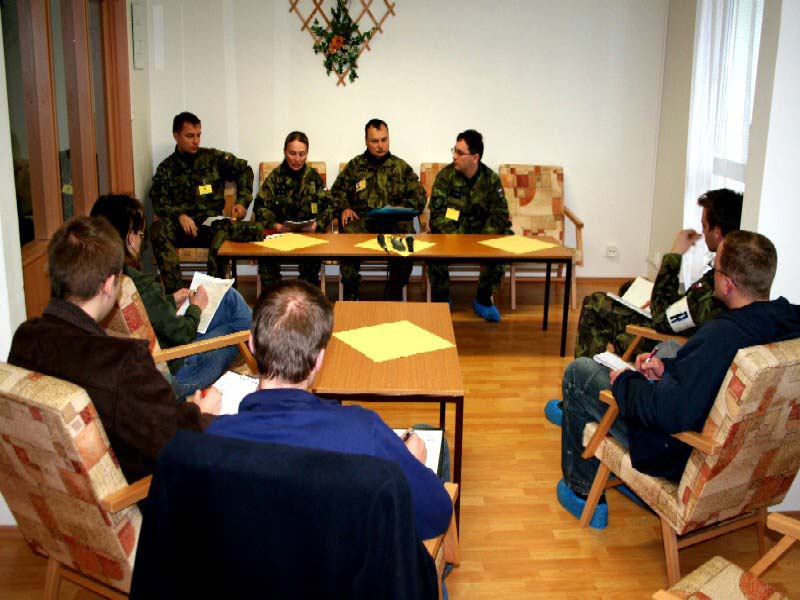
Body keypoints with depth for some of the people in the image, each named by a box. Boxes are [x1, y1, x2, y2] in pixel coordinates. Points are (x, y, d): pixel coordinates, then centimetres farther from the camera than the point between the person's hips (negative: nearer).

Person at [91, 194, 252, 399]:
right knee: (232, 300, 13)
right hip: (172, 375, -8)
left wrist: (170, 300, 18)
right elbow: (182, 334, -20)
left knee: (230, 297, 18)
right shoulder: (141, 285, -33)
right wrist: (196, 307, -1)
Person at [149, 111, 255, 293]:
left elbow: (244, 170, 15)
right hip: (182, 229, 1)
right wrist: (179, 215, -20)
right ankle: (175, 291, -35)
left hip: (212, 224, -1)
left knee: (224, 229, -37)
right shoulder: (166, 168, 11)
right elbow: (159, 203, 1)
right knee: (158, 229, -33)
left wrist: (242, 202, 0)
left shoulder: (213, 158, 11)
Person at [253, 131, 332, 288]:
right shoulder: (275, 178, 10)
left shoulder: (314, 178, 13)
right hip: (279, 232, 0)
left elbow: (326, 207, 7)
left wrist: (316, 224, -15)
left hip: (309, 233, 0)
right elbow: (261, 206, 2)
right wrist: (275, 225, -17)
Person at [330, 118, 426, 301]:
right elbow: (337, 190, 21)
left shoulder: (401, 167, 17)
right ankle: (350, 292, -20)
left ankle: (395, 292, -14)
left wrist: (401, 209, -6)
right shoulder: (355, 166, 19)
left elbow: (419, 196, 13)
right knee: (348, 235, -35)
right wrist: (344, 208, 0)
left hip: (394, 220, 0)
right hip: (361, 219, 0)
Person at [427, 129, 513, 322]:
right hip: (450, 232, -1)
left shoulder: (491, 179, -2)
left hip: (482, 232, 1)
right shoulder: (445, 176, -6)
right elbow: (438, 214, -12)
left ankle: (483, 300, -4)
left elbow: (499, 214, -5)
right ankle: (441, 299, -6)